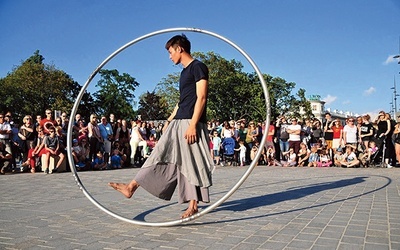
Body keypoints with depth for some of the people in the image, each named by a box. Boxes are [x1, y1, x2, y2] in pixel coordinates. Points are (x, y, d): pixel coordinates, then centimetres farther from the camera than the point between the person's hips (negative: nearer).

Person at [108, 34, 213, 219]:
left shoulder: (198, 67, -5)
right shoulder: (184, 72, 21)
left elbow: (201, 98, -14)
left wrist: (192, 125, -21)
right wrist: (169, 120, 22)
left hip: (191, 124, -9)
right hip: (178, 124, 9)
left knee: (193, 163, -3)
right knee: (162, 156, 7)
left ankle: (194, 205, 6)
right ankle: (132, 186, 9)